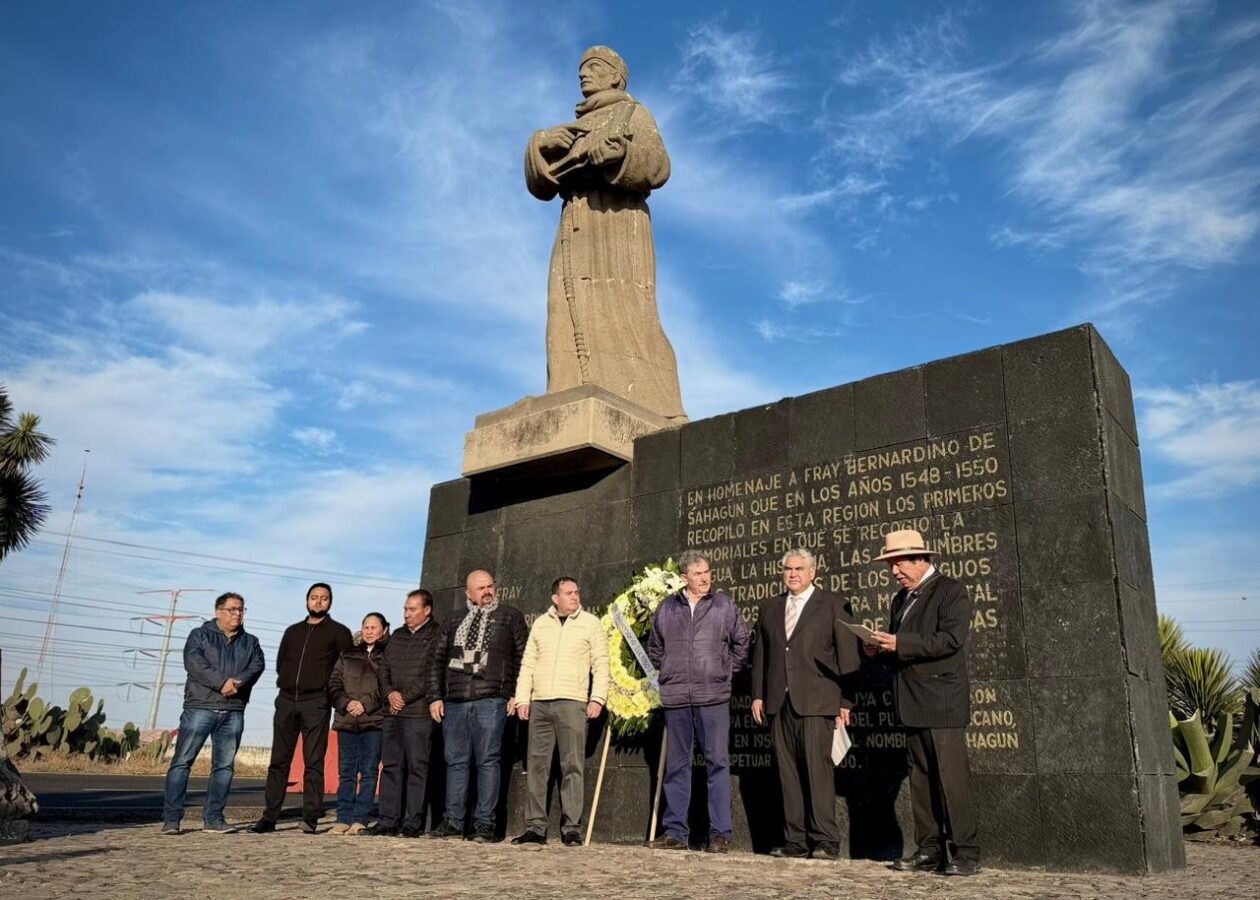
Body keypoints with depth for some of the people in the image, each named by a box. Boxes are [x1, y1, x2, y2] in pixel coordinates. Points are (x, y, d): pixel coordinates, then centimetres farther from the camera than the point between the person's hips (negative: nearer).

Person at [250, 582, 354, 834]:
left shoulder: (338, 632, 6)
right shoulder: (293, 631, 20)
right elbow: (280, 663, 23)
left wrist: (329, 689, 1)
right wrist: (288, 683, 10)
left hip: (316, 703, -4)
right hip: (286, 700, 4)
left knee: (313, 762, -6)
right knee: (278, 761, 3)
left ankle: (311, 817, -5)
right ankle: (269, 818, 6)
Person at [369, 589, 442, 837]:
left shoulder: (436, 638, -3)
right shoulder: (397, 636, 19)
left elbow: (432, 676, -10)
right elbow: (384, 668, 16)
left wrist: (405, 696, -11)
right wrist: (390, 693, -2)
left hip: (419, 712, -6)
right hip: (392, 712, 6)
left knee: (417, 767, -3)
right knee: (391, 766, 7)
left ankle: (413, 822, 1)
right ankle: (389, 819, 13)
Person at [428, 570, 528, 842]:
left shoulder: (510, 616, 7)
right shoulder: (456, 620, 17)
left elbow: (524, 656, 2)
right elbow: (439, 660, 18)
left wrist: (517, 694, -5)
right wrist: (436, 697, 10)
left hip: (490, 700, -4)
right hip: (454, 702, 4)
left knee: (488, 761, -3)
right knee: (455, 760, 7)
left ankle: (485, 823, 2)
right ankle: (453, 820, 15)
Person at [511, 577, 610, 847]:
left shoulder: (590, 623, 5)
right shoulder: (540, 624, 15)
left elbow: (601, 664, 1)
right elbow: (528, 664, 14)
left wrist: (597, 698, -8)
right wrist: (522, 698, 5)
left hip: (572, 703, -3)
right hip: (539, 703, 4)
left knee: (573, 767, -4)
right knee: (537, 766, 5)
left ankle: (572, 828, 1)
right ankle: (535, 827, 11)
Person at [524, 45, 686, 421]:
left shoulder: (634, 113, 15)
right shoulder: (576, 130, 32)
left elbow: (657, 167, -4)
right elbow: (542, 183, 19)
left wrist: (605, 150, -18)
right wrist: (542, 146, -1)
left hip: (618, 221, -6)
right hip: (577, 230, 6)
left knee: (619, 311, -23)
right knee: (575, 317, -13)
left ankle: (649, 415, -31)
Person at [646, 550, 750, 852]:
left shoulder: (725, 606, 3)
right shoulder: (666, 607, 8)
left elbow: (742, 643, 12)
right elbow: (654, 647, 21)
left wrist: (728, 671, 9)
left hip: (713, 696, -2)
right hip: (675, 697, 2)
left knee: (718, 763, -3)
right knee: (676, 766, 9)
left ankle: (720, 833, 4)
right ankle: (676, 832, 17)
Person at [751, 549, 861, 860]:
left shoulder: (833, 606, 4)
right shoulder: (771, 607, 18)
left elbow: (847, 655, 1)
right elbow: (760, 653, 18)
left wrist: (845, 701, -4)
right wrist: (758, 695, 11)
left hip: (816, 702, -4)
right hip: (779, 703, 5)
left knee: (818, 767, -8)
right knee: (787, 772, 5)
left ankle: (826, 841, 0)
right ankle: (796, 840, 12)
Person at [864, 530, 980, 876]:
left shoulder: (950, 591, -7)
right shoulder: (901, 599, 18)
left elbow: (951, 639, -19)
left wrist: (899, 644, -22)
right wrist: (882, 648, 1)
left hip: (941, 703, -8)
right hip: (912, 705, 8)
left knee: (951, 779, -6)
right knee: (920, 779, 10)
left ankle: (965, 853, 2)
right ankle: (929, 850, 17)